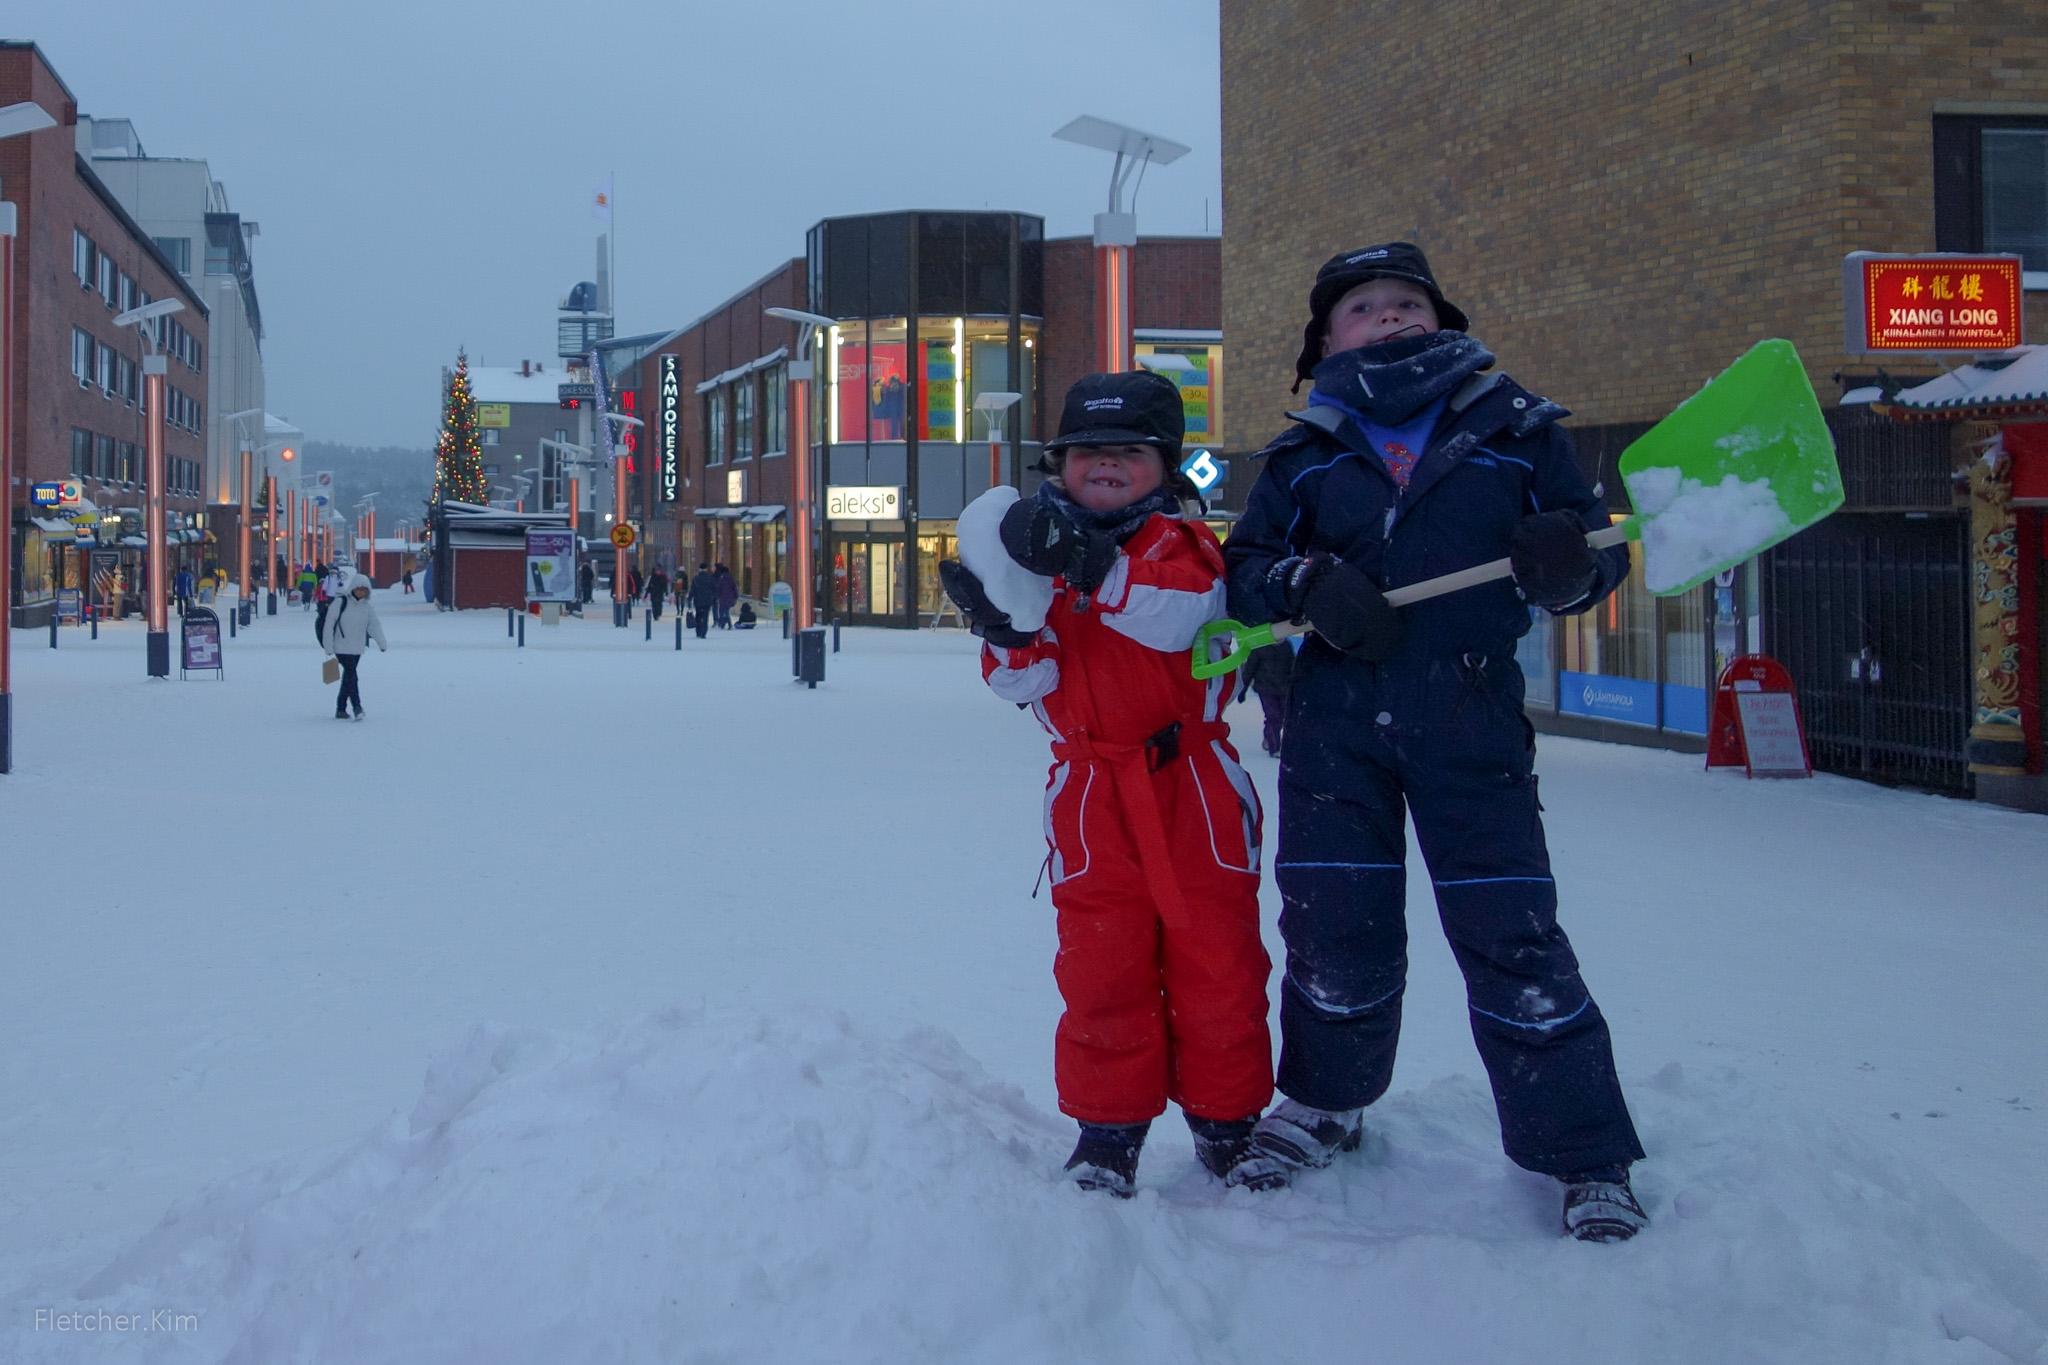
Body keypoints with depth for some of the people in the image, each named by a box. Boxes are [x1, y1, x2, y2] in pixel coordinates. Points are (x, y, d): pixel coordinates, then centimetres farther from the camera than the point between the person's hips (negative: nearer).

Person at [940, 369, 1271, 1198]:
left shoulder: (1179, 541, 2)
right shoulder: (1039, 550, 8)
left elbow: (1178, 616, -22)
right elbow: (1023, 682, 1)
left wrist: (1092, 566, -34)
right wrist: (1000, 626, -19)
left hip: (1193, 790, -1)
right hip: (1091, 796, 2)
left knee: (1216, 962, 4)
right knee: (1101, 969, 4)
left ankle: (1228, 1124, 21)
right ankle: (1108, 1130, 17)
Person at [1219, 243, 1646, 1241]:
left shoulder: (1516, 428, 9)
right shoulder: (1304, 454, 13)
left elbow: (1597, 553, 9)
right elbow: (1243, 567, 11)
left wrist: (1568, 562, -14)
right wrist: (1307, 581, -10)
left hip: (1471, 719, -2)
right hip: (1336, 719, 2)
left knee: (1510, 934, -4)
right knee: (1335, 926, 8)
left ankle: (1584, 1156, 9)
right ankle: (1324, 1103, 33)